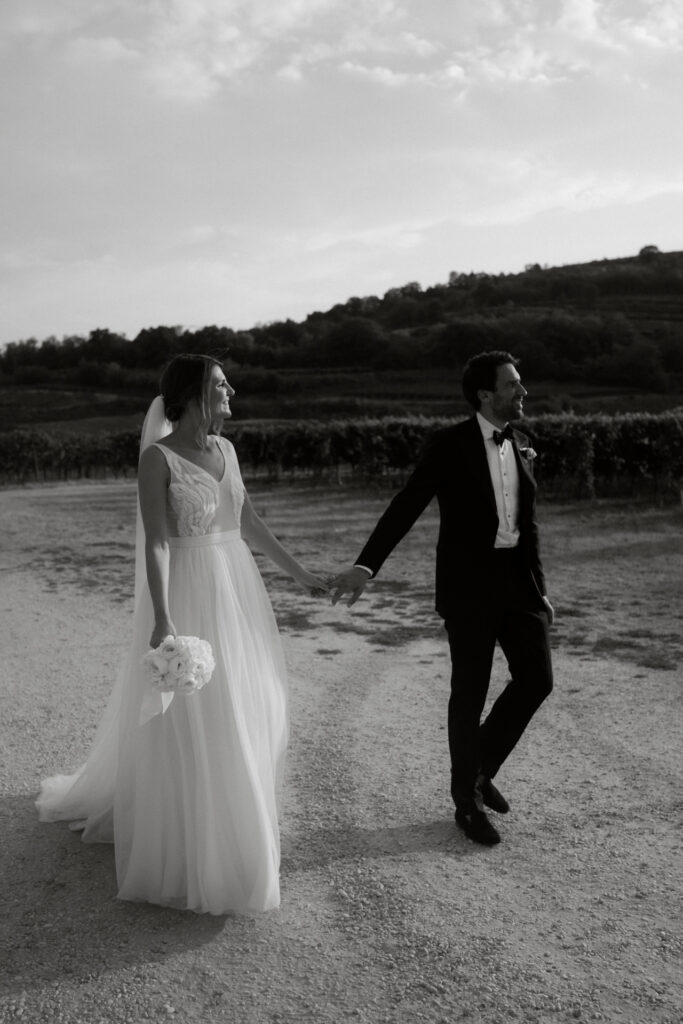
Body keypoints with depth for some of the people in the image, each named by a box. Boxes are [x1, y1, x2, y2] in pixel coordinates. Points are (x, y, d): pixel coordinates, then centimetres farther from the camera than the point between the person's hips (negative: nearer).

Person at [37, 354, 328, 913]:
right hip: (189, 596, -7)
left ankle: (235, 822, 38)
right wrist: (162, 619, -28)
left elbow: (250, 522, 14)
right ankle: (193, 851, 22)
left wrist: (299, 573, 16)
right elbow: (156, 543, -19)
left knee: (245, 714, 16)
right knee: (190, 727, 3)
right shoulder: (158, 458, -12)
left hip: (238, 593, 7)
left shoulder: (225, 449, 8)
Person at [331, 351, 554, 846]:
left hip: (516, 578, 6)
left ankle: (482, 767, 27)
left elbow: (528, 524, 15)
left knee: (537, 677, 4)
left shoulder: (520, 445, 9)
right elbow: (407, 506, -14)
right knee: (469, 693, 4)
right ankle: (468, 800, 23)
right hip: (469, 582, -6)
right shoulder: (452, 444, -9)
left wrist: (540, 589, 16)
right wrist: (366, 566, -23)